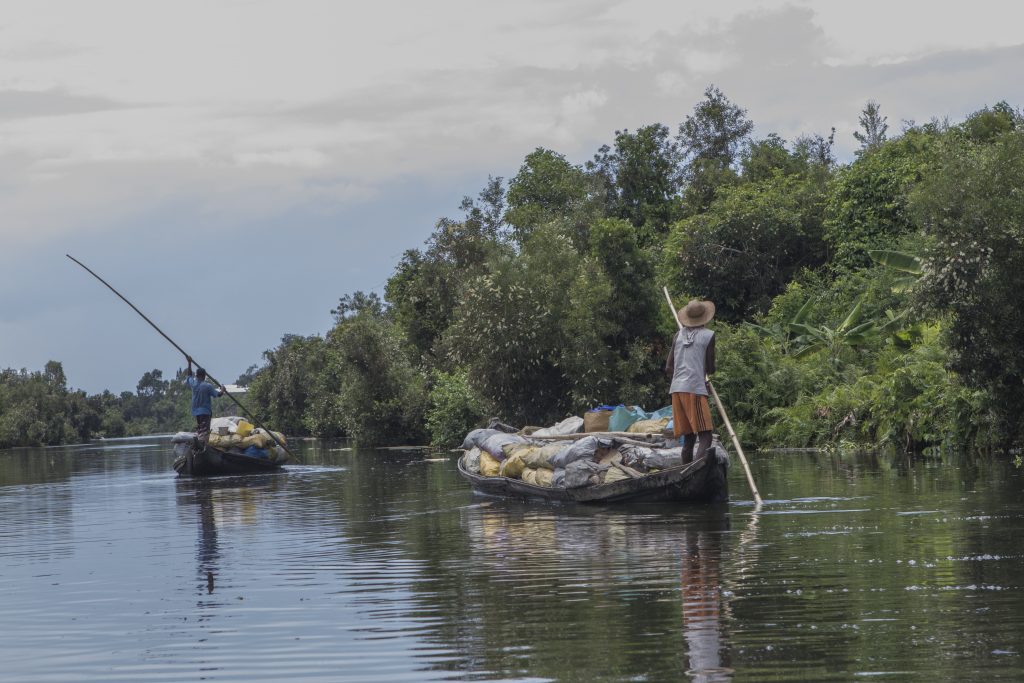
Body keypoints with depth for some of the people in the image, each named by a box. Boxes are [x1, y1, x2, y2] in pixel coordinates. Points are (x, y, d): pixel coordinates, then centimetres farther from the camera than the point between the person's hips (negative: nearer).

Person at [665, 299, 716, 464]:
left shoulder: (679, 335, 14)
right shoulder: (708, 335, 0)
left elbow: (668, 368, 12)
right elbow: (710, 369, 1)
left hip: (676, 389, 6)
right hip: (695, 389, -6)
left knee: (688, 438, 11)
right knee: (705, 438, -10)